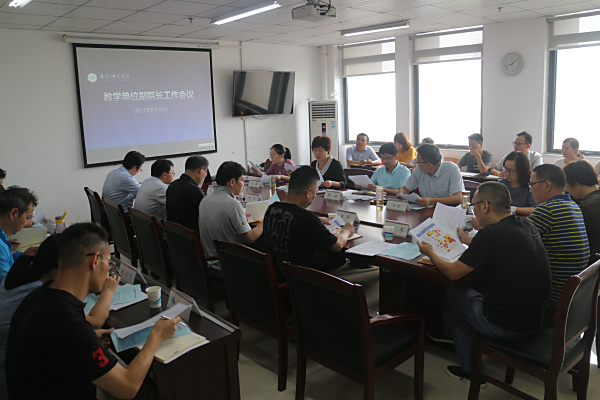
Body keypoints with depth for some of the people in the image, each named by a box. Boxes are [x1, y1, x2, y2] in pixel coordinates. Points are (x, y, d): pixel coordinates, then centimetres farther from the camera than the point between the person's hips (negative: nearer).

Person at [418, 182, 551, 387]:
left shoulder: (491, 234, -23)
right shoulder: (526, 225, 1)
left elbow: (452, 272, -13)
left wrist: (430, 253, 5)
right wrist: (470, 241, 33)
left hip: (507, 327, -8)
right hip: (535, 318, 8)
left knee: (454, 292, 13)